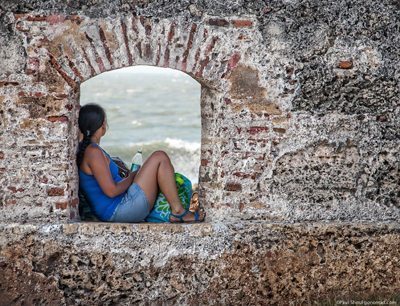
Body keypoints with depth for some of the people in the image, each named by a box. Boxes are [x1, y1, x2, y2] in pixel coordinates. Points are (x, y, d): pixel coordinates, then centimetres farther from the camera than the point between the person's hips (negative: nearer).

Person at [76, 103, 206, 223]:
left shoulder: (82, 150, 11)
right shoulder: (93, 152, -18)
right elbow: (111, 191, -21)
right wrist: (132, 177, -5)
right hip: (120, 211, -10)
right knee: (160, 157, -8)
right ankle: (178, 211, -3)